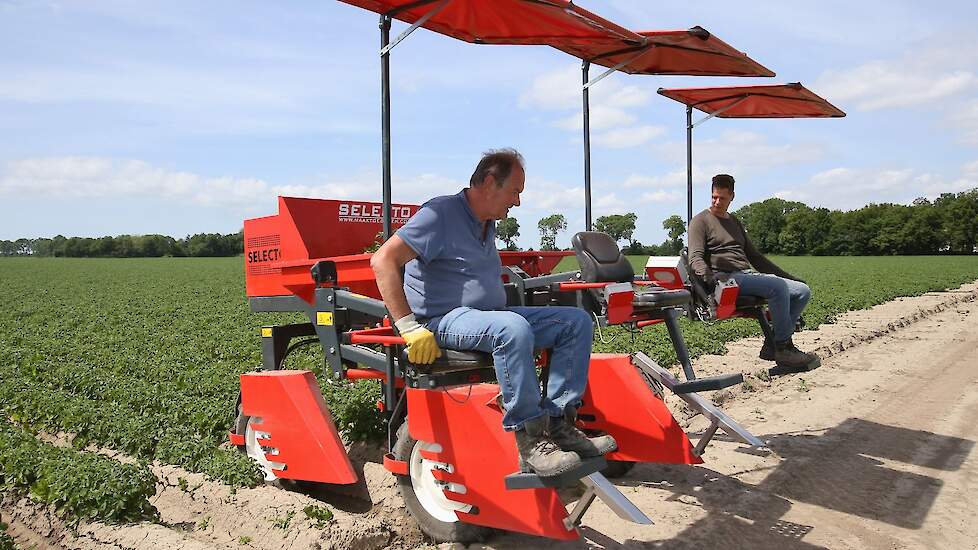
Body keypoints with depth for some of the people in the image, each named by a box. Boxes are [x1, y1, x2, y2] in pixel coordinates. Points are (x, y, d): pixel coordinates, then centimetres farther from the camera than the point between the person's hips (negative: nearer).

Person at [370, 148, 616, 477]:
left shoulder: (486, 224, 18)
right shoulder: (441, 213, -10)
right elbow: (383, 261, -20)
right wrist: (410, 328, -25)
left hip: (492, 314, 9)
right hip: (446, 320, -9)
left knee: (577, 322, -2)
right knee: (513, 328, -39)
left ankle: (558, 423, -12)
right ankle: (530, 441, -28)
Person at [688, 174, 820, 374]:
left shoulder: (735, 222, 27)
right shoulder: (700, 221, 5)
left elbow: (754, 256, 29)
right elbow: (695, 257, -9)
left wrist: (788, 276, 25)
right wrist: (705, 273, -31)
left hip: (750, 274, 8)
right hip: (725, 277, -8)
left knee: (803, 291, -6)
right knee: (777, 287, -29)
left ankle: (772, 345, -11)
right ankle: (783, 348, -17)